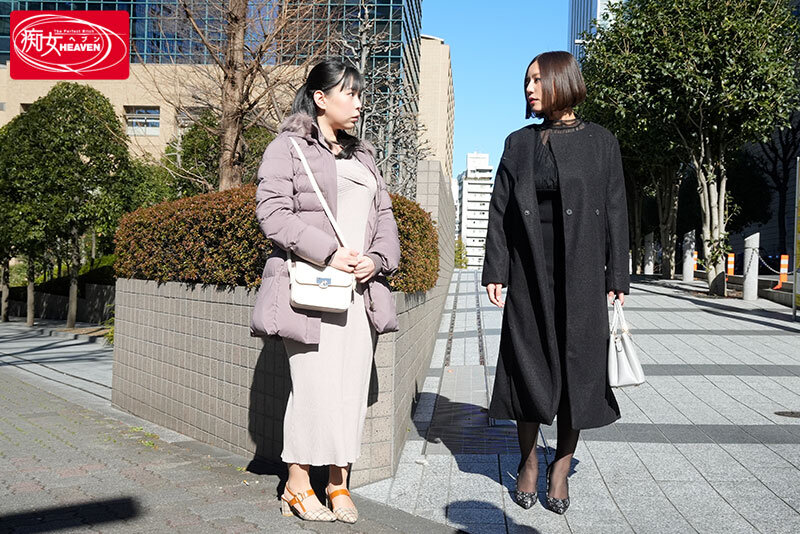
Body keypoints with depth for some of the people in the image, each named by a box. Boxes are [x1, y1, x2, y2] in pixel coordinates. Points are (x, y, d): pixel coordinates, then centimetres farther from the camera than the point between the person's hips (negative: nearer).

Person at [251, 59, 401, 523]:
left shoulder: (363, 155, 22)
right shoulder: (288, 148, 1)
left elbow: (385, 215, 19)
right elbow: (273, 213, -10)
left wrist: (377, 259, -1)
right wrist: (328, 253, -17)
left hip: (360, 290, 6)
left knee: (353, 389, 6)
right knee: (315, 386, -6)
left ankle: (339, 486, 17)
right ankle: (297, 486, 10)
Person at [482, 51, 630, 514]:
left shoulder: (600, 142, 5)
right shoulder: (519, 143, 10)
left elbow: (615, 211, 3)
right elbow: (500, 208, 7)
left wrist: (616, 278, -2)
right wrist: (494, 270, -1)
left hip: (581, 272, -1)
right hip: (529, 272, 2)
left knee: (576, 367, 2)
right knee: (528, 363, 5)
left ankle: (561, 468, 16)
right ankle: (529, 462, 21)